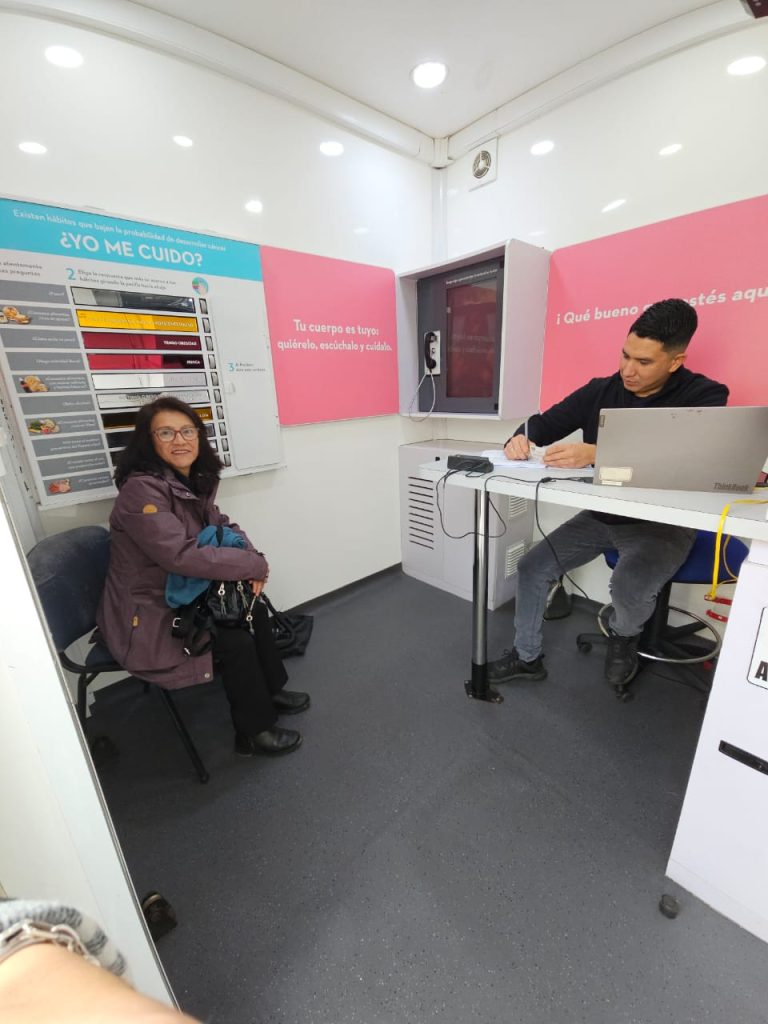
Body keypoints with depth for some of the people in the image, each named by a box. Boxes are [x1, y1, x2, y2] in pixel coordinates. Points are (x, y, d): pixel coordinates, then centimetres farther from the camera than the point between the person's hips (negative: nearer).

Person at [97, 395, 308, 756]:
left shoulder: (195, 480, -1)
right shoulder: (142, 491, -27)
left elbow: (222, 525, 8)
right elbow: (182, 555, -36)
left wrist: (250, 556, -13)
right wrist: (255, 564, -27)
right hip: (147, 615, -8)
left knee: (254, 609, 5)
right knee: (236, 641, -16)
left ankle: (269, 690, 25)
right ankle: (254, 732, 8)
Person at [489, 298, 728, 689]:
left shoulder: (704, 395, -11)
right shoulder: (600, 390, 1)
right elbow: (544, 423, 3)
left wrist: (597, 455, -42)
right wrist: (521, 438, -22)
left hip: (661, 524, -4)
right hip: (600, 516, 5)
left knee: (629, 587, -31)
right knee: (532, 567, -7)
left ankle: (623, 637, 9)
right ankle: (527, 655, 14)